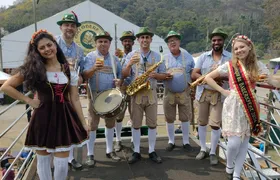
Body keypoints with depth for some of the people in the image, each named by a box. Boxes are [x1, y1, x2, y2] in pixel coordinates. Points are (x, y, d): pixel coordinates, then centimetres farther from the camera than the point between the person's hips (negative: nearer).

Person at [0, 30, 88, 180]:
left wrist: (83, 123, 3)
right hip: (43, 118, 0)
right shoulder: (33, 69, 0)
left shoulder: (69, 71, 4)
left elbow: (74, 99, 5)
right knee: (43, 161, 12)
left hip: (64, 117, 1)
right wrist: (29, 101, -3)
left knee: (62, 163, 3)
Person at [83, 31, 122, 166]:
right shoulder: (90, 56, -4)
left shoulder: (114, 59, 10)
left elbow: (120, 74, 15)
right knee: (92, 125, 0)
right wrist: (94, 68, -35)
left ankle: (109, 151, 27)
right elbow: (85, 76, -15)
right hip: (95, 96, -4)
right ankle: (90, 154, 12)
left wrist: (119, 81, -8)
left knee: (110, 124, 13)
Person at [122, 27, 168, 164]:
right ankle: (136, 152, 17)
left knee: (152, 124, 6)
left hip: (151, 94, 1)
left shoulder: (157, 56, 6)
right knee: (136, 124, 5)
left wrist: (155, 75, -14)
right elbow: (124, 75, -5)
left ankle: (152, 151, 19)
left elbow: (164, 75, 8)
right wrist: (129, 64, -24)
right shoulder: (131, 55, 2)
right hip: (136, 94, -1)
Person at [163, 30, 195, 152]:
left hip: (184, 93, 0)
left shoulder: (187, 56, 2)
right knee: (169, 118, 9)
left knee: (185, 118, 8)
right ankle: (171, 141, 26)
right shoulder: (164, 58, 1)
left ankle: (186, 142, 24)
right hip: (169, 93, 1)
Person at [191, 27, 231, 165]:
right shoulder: (203, 56, 4)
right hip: (203, 93, 3)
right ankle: (203, 149, 29)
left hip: (219, 95, -2)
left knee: (215, 125, -2)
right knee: (202, 122, 11)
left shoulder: (230, 57, -1)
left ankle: (213, 152, 18)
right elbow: (193, 75, -3)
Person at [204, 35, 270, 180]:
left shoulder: (257, 67, 4)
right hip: (234, 106, -3)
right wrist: (223, 91, -6)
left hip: (250, 107, 3)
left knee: (245, 141, 7)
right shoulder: (229, 65, -4)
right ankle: (229, 166, 25)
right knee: (234, 141, -6)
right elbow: (208, 78, -1)